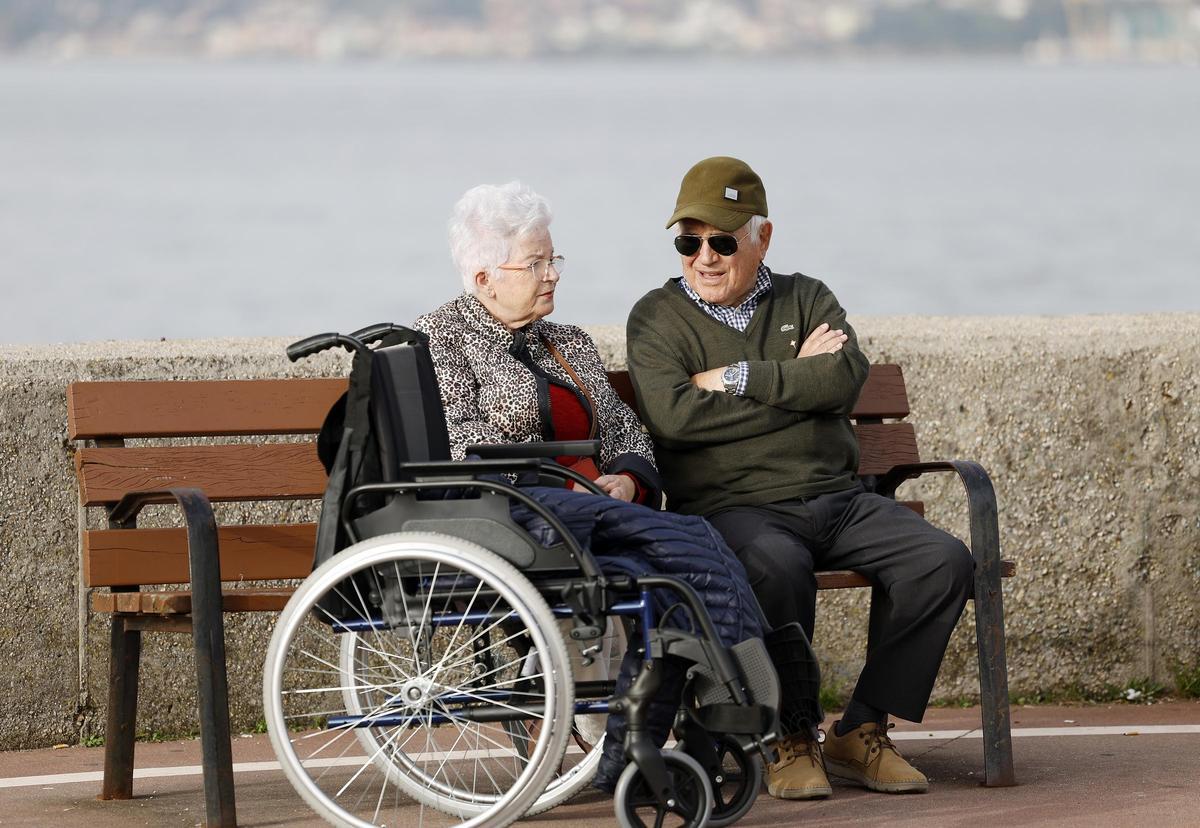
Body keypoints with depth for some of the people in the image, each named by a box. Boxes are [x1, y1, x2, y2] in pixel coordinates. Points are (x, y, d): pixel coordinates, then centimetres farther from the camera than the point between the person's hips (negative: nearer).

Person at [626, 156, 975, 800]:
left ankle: (860, 731, -9)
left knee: (943, 560, -18)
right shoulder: (658, 317, 7)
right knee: (778, 567, -38)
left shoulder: (807, 299, 16)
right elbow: (675, 416, -12)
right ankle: (791, 740, -19)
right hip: (732, 506, -4)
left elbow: (846, 379, -4)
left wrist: (734, 378, -9)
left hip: (839, 499, 4)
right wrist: (797, 380, -5)